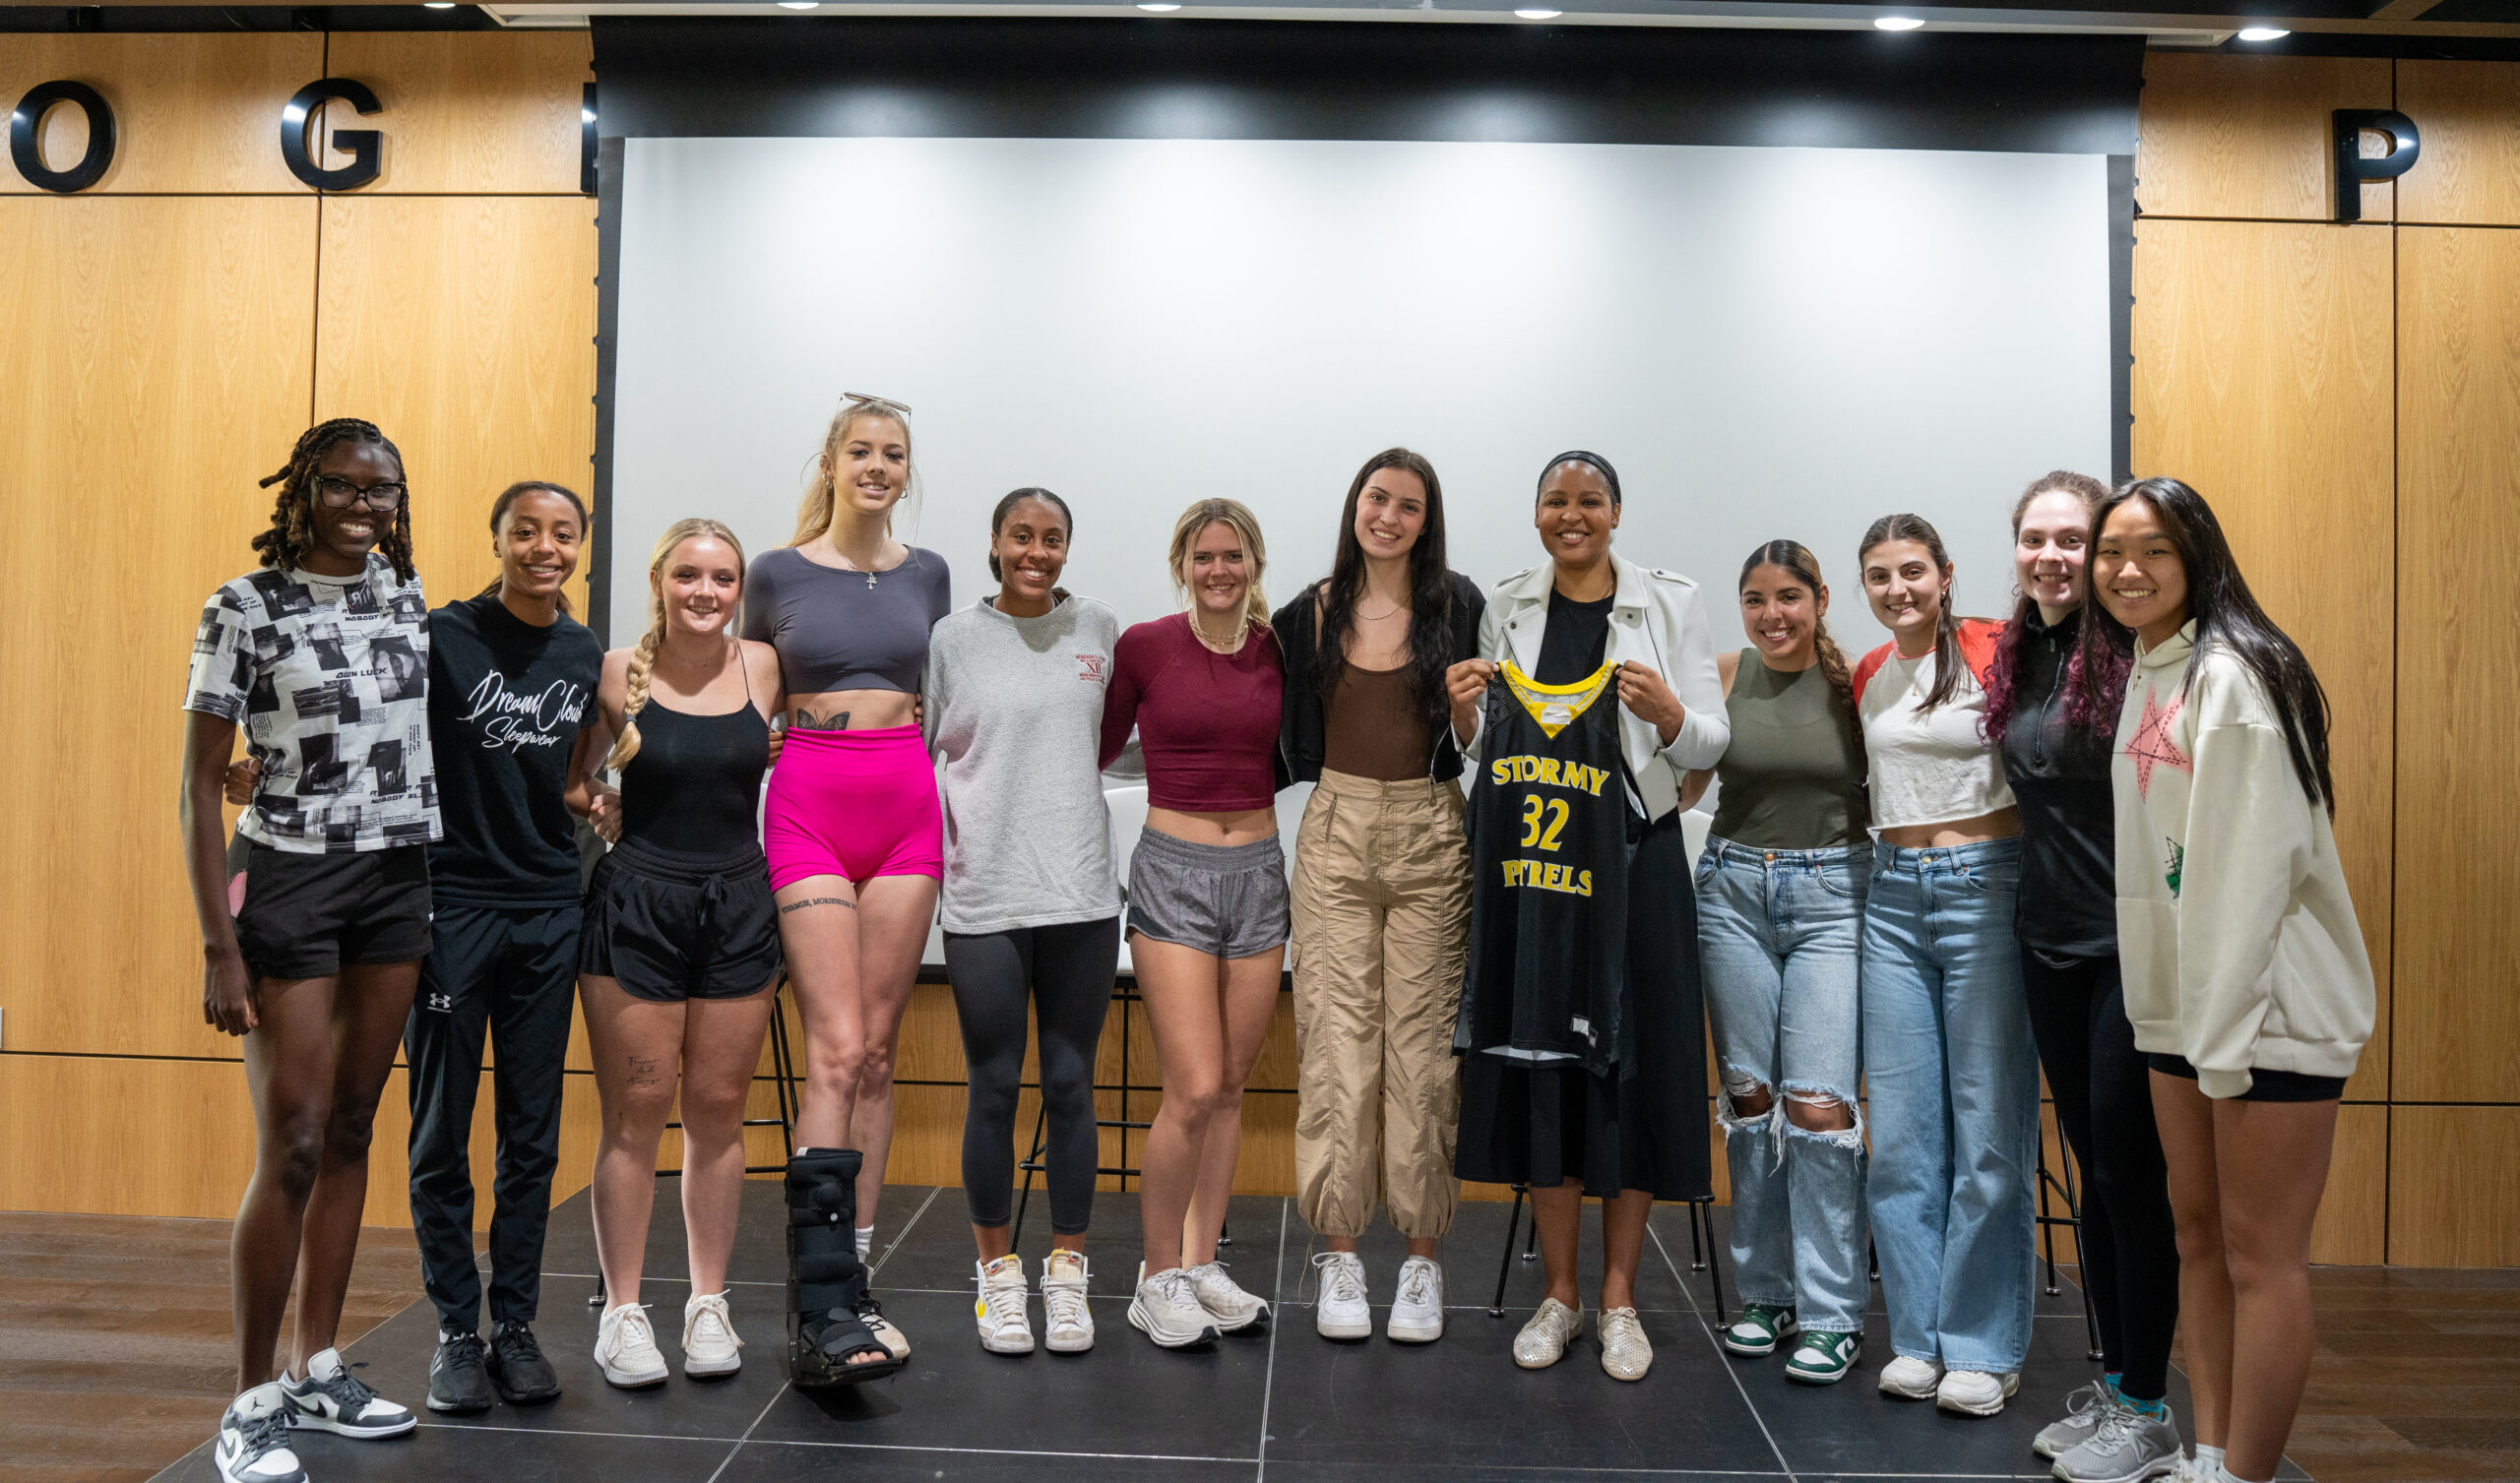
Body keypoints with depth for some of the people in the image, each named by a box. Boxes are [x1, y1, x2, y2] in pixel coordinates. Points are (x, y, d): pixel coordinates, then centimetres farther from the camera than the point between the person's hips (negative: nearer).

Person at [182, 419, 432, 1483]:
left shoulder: (406, 597, 8)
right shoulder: (246, 607, -7)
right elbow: (201, 783, -8)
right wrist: (220, 946, -13)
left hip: (400, 880, 5)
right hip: (289, 879, -5)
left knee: (351, 1132, 11)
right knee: (291, 1148, -5)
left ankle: (316, 1370, 23)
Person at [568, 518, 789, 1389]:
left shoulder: (764, 669, 3)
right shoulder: (618, 673, -3)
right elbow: (571, 783, 6)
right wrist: (598, 810, -11)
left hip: (739, 906, 2)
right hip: (636, 907, -2)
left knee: (718, 1111, 8)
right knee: (635, 1114, 3)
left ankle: (709, 1306, 21)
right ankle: (622, 1311, 16)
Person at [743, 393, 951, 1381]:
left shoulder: (928, 575, 12)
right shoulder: (779, 574, 4)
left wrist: (914, 769, 12)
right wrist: (774, 743, 3)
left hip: (906, 810, 3)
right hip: (809, 809, -3)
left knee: (877, 1051, 4)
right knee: (836, 1049, -13)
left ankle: (848, 1282, 12)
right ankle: (822, 1307, -14)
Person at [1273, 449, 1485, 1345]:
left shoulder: (1458, 607, 4)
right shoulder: (1310, 613, 8)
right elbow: (1293, 734, 17)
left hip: (1430, 835, -1)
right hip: (1336, 833, 1)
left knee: (1424, 1044, 1)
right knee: (1337, 1040, 0)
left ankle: (1422, 1258, 11)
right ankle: (1339, 1254, 9)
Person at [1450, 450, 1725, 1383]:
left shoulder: (1671, 603, 2)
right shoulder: (1507, 609, 9)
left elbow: (1712, 745, 1)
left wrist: (1668, 713, -19)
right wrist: (1463, 713, -7)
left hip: (1637, 857, -2)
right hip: (1530, 857, 2)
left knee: (1634, 1062, 1)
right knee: (1539, 1063, 4)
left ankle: (1619, 1298, 16)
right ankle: (1558, 1294, 18)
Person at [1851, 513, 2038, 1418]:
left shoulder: (1993, 650, -5)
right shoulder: (1866, 676, 12)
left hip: (1983, 886, -5)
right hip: (1892, 893, 5)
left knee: (1989, 1128, 0)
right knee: (1899, 1129, 6)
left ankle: (1984, 1348, 11)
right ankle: (1918, 1336, 17)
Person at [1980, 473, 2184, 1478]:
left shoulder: (2136, 653, -14)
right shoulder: (2016, 655, 8)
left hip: (2131, 943, -7)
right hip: (2051, 941, 7)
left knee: (2131, 1172, 1)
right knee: (2090, 1165, 14)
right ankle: (2111, 1382, 27)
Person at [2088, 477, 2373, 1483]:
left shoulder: (2232, 671, -12)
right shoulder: (2140, 676, 13)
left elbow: (2251, 862, -18)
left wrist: (2228, 1036, -20)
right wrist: (2186, 1021, 11)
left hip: (2269, 1005, -8)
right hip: (2180, 1004, 9)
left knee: (2261, 1254, -2)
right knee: (2197, 1231, 13)